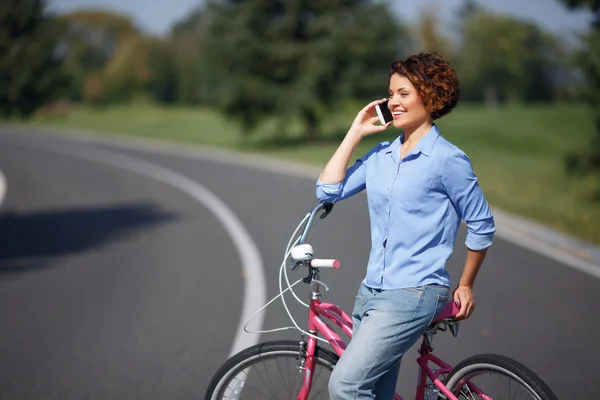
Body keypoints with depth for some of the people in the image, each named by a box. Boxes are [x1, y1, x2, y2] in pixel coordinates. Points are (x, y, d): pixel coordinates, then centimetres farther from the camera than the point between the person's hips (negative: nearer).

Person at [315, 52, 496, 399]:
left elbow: (482, 226, -2)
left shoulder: (448, 159, -9)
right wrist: (355, 133, 4)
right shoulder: (381, 155, 9)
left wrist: (466, 286, 5)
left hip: (413, 295, -7)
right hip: (371, 292, 7)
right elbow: (329, 190, 2)